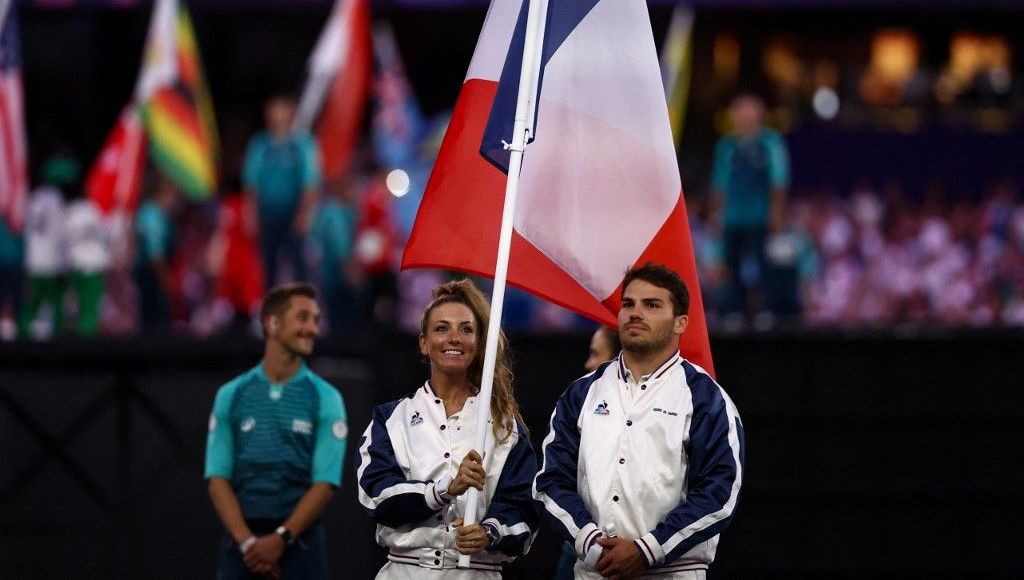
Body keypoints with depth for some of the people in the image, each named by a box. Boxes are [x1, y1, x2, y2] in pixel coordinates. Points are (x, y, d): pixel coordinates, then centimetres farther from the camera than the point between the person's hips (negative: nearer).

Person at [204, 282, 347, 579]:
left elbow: (325, 483, -4)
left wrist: (282, 538, -15)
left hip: (298, 536, -1)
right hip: (241, 536, 1)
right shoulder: (230, 396, 7)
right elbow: (218, 479, 2)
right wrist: (247, 541, -12)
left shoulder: (326, 398, 3)